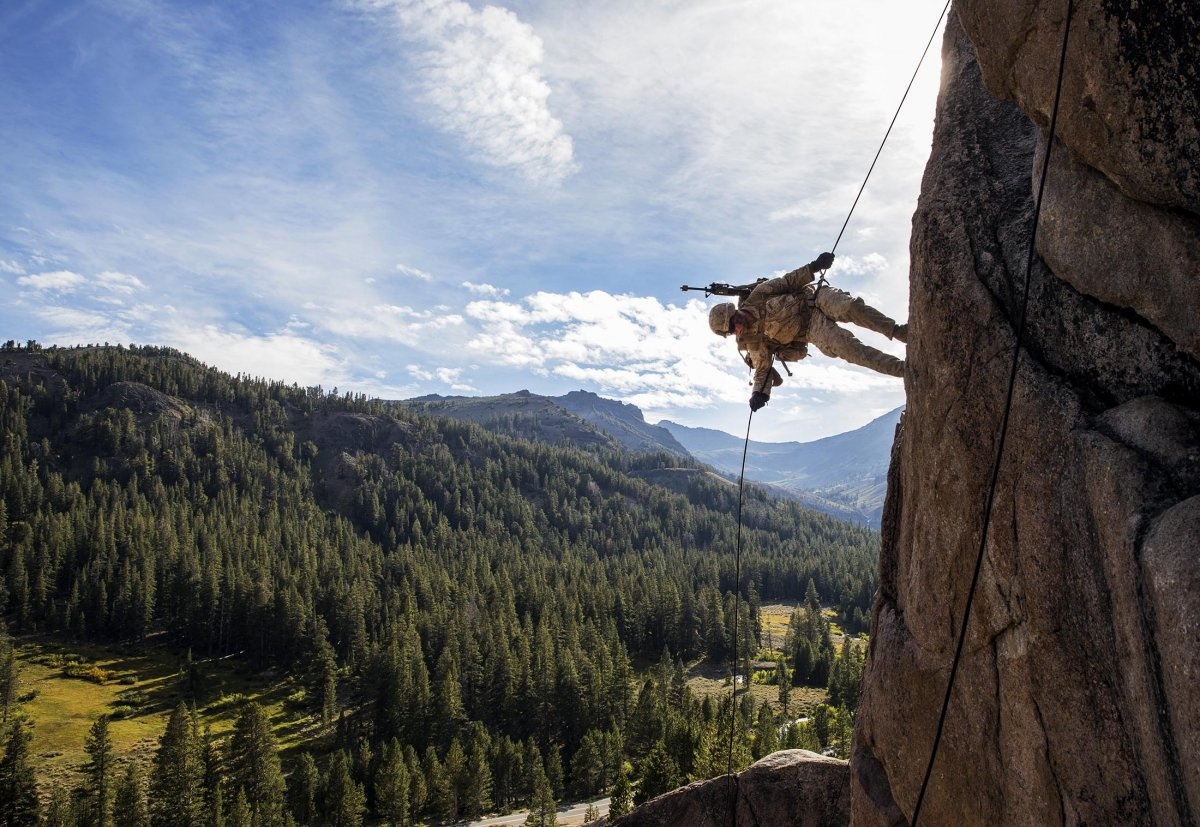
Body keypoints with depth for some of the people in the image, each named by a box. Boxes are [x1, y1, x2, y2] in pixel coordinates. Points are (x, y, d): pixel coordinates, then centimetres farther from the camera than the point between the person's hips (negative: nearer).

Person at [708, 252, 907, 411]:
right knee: (844, 346, -29)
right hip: (814, 330, -1)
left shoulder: (757, 297, -8)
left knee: (852, 307, -31)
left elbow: (787, 281, -1)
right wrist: (759, 393, -25)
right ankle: (900, 369, -26)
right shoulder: (755, 343, -7)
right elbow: (762, 370, -4)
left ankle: (896, 331, -15)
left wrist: (814, 266, -12)